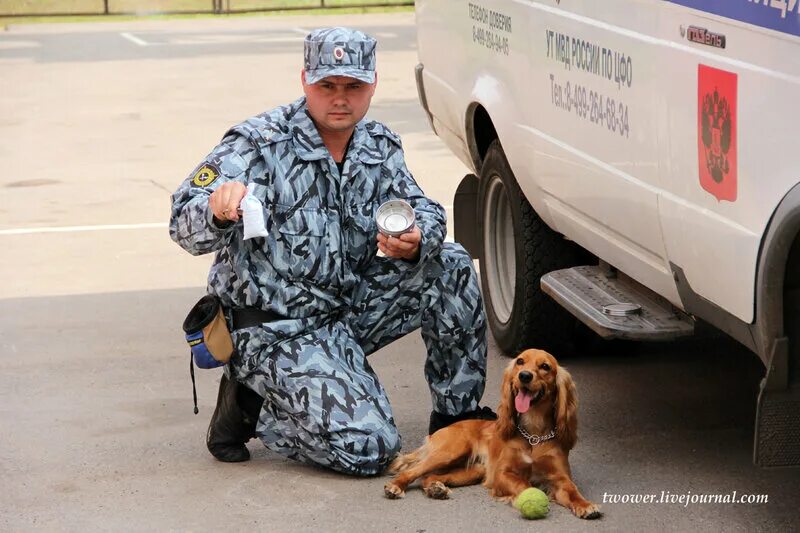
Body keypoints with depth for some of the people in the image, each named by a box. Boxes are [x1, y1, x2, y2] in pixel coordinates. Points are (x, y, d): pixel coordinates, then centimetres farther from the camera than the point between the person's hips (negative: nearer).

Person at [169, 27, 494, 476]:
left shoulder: (381, 147, 3)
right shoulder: (259, 145, -16)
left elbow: (426, 212, 3)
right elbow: (186, 225, -25)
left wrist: (415, 243, -23)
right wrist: (218, 212, -50)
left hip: (349, 311, 6)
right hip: (278, 332, -6)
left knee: (449, 266, -11)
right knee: (368, 448, -21)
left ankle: (458, 413, 4)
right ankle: (248, 404, 3)